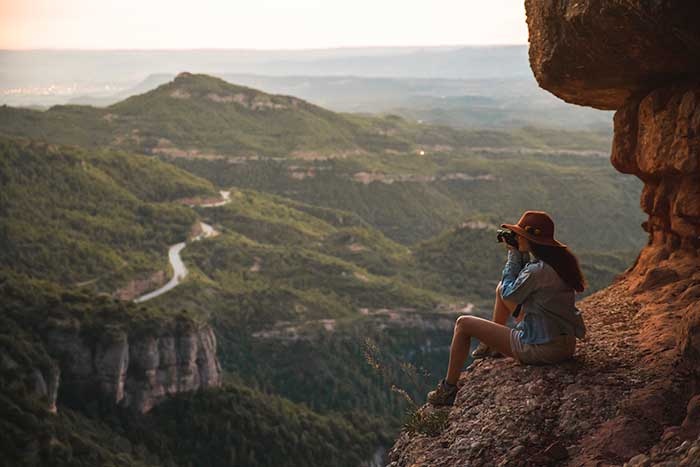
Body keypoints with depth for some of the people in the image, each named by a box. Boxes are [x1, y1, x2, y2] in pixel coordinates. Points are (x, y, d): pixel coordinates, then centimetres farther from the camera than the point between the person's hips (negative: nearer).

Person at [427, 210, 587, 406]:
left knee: (463, 323, 2)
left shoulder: (538, 270, -26)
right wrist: (522, 256, 2)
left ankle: (448, 390, 14)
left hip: (540, 349, -9)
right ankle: (491, 345, 44)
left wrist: (514, 255, -4)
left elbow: (510, 294, -8)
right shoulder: (561, 259, 1)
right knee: (501, 288, 25)